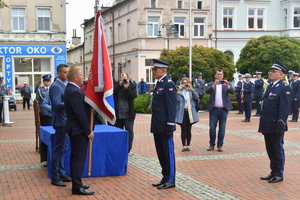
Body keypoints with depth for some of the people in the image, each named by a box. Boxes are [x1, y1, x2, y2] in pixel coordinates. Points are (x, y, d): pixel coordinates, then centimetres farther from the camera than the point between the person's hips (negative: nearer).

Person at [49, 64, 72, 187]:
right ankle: (55, 178, 5)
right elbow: (57, 104, -24)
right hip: (60, 122, -10)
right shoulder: (55, 86, -15)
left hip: (65, 122, 10)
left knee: (63, 149, 16)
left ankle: (62, 174, 26)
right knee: (58, 150, -3)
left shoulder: (63, 85, 13)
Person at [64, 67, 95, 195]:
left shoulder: (71, 89, 11)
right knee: (79, 157, -4)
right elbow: (81, 114, -24)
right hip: (79, 129, -11)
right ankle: (77, 187, 1)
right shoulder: (75, 92, -22)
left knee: (75, 157, 16)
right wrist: (88, 131, -19)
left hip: (74, 128, 11)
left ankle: (76, 183, 26)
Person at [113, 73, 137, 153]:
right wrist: (119, 85, -16)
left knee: (129, 131, -3)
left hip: (128, 114, -2)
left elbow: (134, 96, -13)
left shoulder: (132, 86, -1)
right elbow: (113, 93, -10)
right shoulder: (116, 85, 4)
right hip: (118, 113, 2)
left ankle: (127, 150, 5)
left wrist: (127, 87, -18)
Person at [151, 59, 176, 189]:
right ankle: (165, 178, 23)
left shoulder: (168, 84, -13)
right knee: (161, 153, 14)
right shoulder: (159, 84, 15)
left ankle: (170, 180, 9)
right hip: (157, 126, 9)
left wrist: (169, 127, -20)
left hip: (164, 126, -9)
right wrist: (154, 125, 18)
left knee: (168, 153, 0)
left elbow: (172, 107, -18)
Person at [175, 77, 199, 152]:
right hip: (182, 113, -1)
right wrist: (179, 90, -16)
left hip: (190, 112, 1)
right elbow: (176, 99, -11)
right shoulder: (179, 91, 6)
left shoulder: (191, 91, 9)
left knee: (189, 130, 6)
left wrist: (191, 89, -15)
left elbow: (197, 98, -8)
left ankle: (188, 146, 13)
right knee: (183, 130, -1)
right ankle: (184, 146, 3)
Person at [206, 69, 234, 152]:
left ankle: (220, 145, 12)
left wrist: (228, 86, -29)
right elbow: (207, 91, -12)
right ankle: (212, 144, 12)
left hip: (224, 109, 1)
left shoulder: (227, 84, 8)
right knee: (212, 128, 0)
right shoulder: (211, 84, 6)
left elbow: (232, 91, -9)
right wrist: (214, 85, -30)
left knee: (222, 128, 4)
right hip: (214, 109, 0)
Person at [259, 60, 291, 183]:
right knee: (270, 150, 16)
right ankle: (273, 172, 27)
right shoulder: (269, 87, 14)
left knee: (278, 150, 3)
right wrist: (263, 124, 17)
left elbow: (284, 109, -17)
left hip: (275, 126, -8)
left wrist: (280, 126, -21)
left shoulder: (285, 88, -11)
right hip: (267, 125, 8)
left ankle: (279, 174, 14)